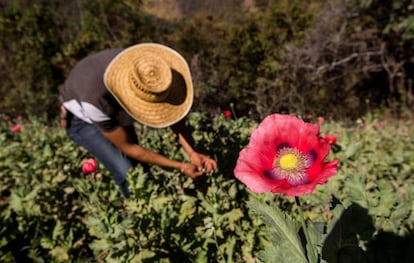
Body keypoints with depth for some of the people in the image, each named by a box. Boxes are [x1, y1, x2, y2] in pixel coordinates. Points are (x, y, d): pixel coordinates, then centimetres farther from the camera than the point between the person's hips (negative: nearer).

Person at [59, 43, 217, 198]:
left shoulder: (145, 70, -31)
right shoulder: (97, 100, -43)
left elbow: (174, 116, -22)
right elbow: (128, 148, -29)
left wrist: (192, 153, -37)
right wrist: (180, 167, -27)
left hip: (116, 113, 5)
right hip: (82, 120, -4)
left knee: (141, 166, -2)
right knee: (128, 174, -17)